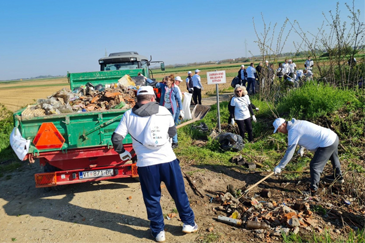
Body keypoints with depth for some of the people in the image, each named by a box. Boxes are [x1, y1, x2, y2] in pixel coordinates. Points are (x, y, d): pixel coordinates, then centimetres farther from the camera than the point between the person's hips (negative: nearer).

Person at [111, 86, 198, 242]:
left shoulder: (128, 115, 2)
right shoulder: (164, 111, 5)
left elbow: (116, 138, 0)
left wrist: (122, 152, 18)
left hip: (146, 164, -1)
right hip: (168, 160, 1)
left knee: (152, 198, 17)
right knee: (179, 193, 18)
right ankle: (189, 223, 34)